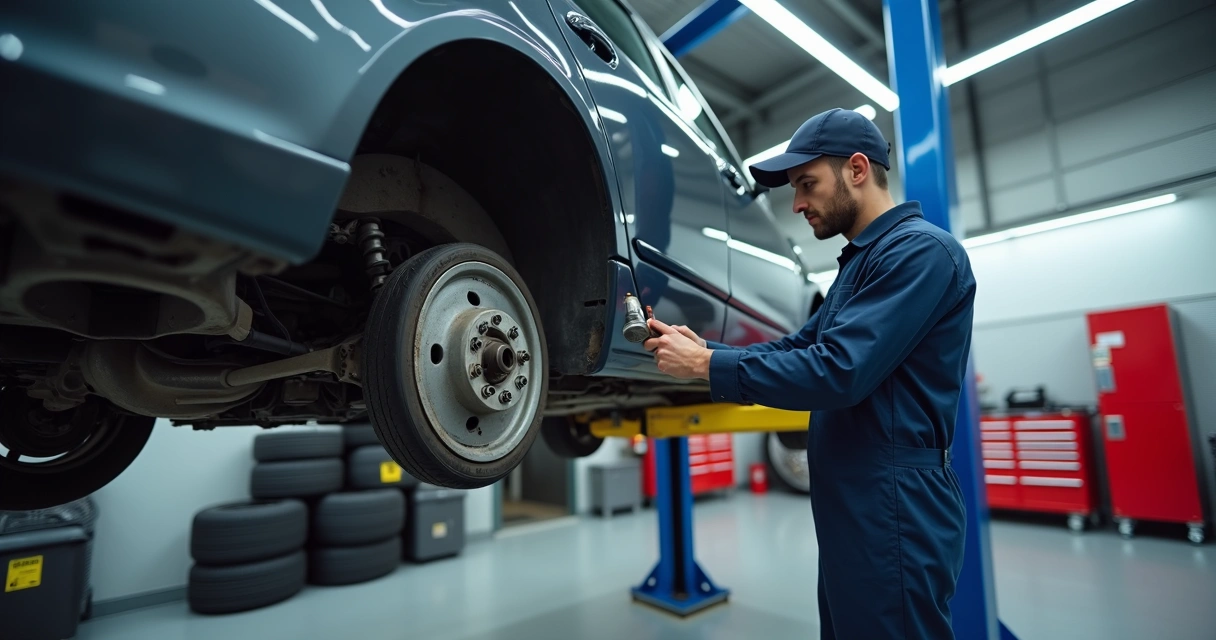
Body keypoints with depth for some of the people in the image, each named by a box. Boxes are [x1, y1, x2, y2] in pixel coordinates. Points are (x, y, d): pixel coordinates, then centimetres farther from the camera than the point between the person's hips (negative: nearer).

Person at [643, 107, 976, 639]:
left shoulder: (920, 249, -15)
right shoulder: (859, 261, 17)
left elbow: (838, 371, -25)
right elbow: (800, 349, 14)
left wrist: (706, 365, -18)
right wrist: (704, 351, -1)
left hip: (894, 506, -10)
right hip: (848, 504, 10)